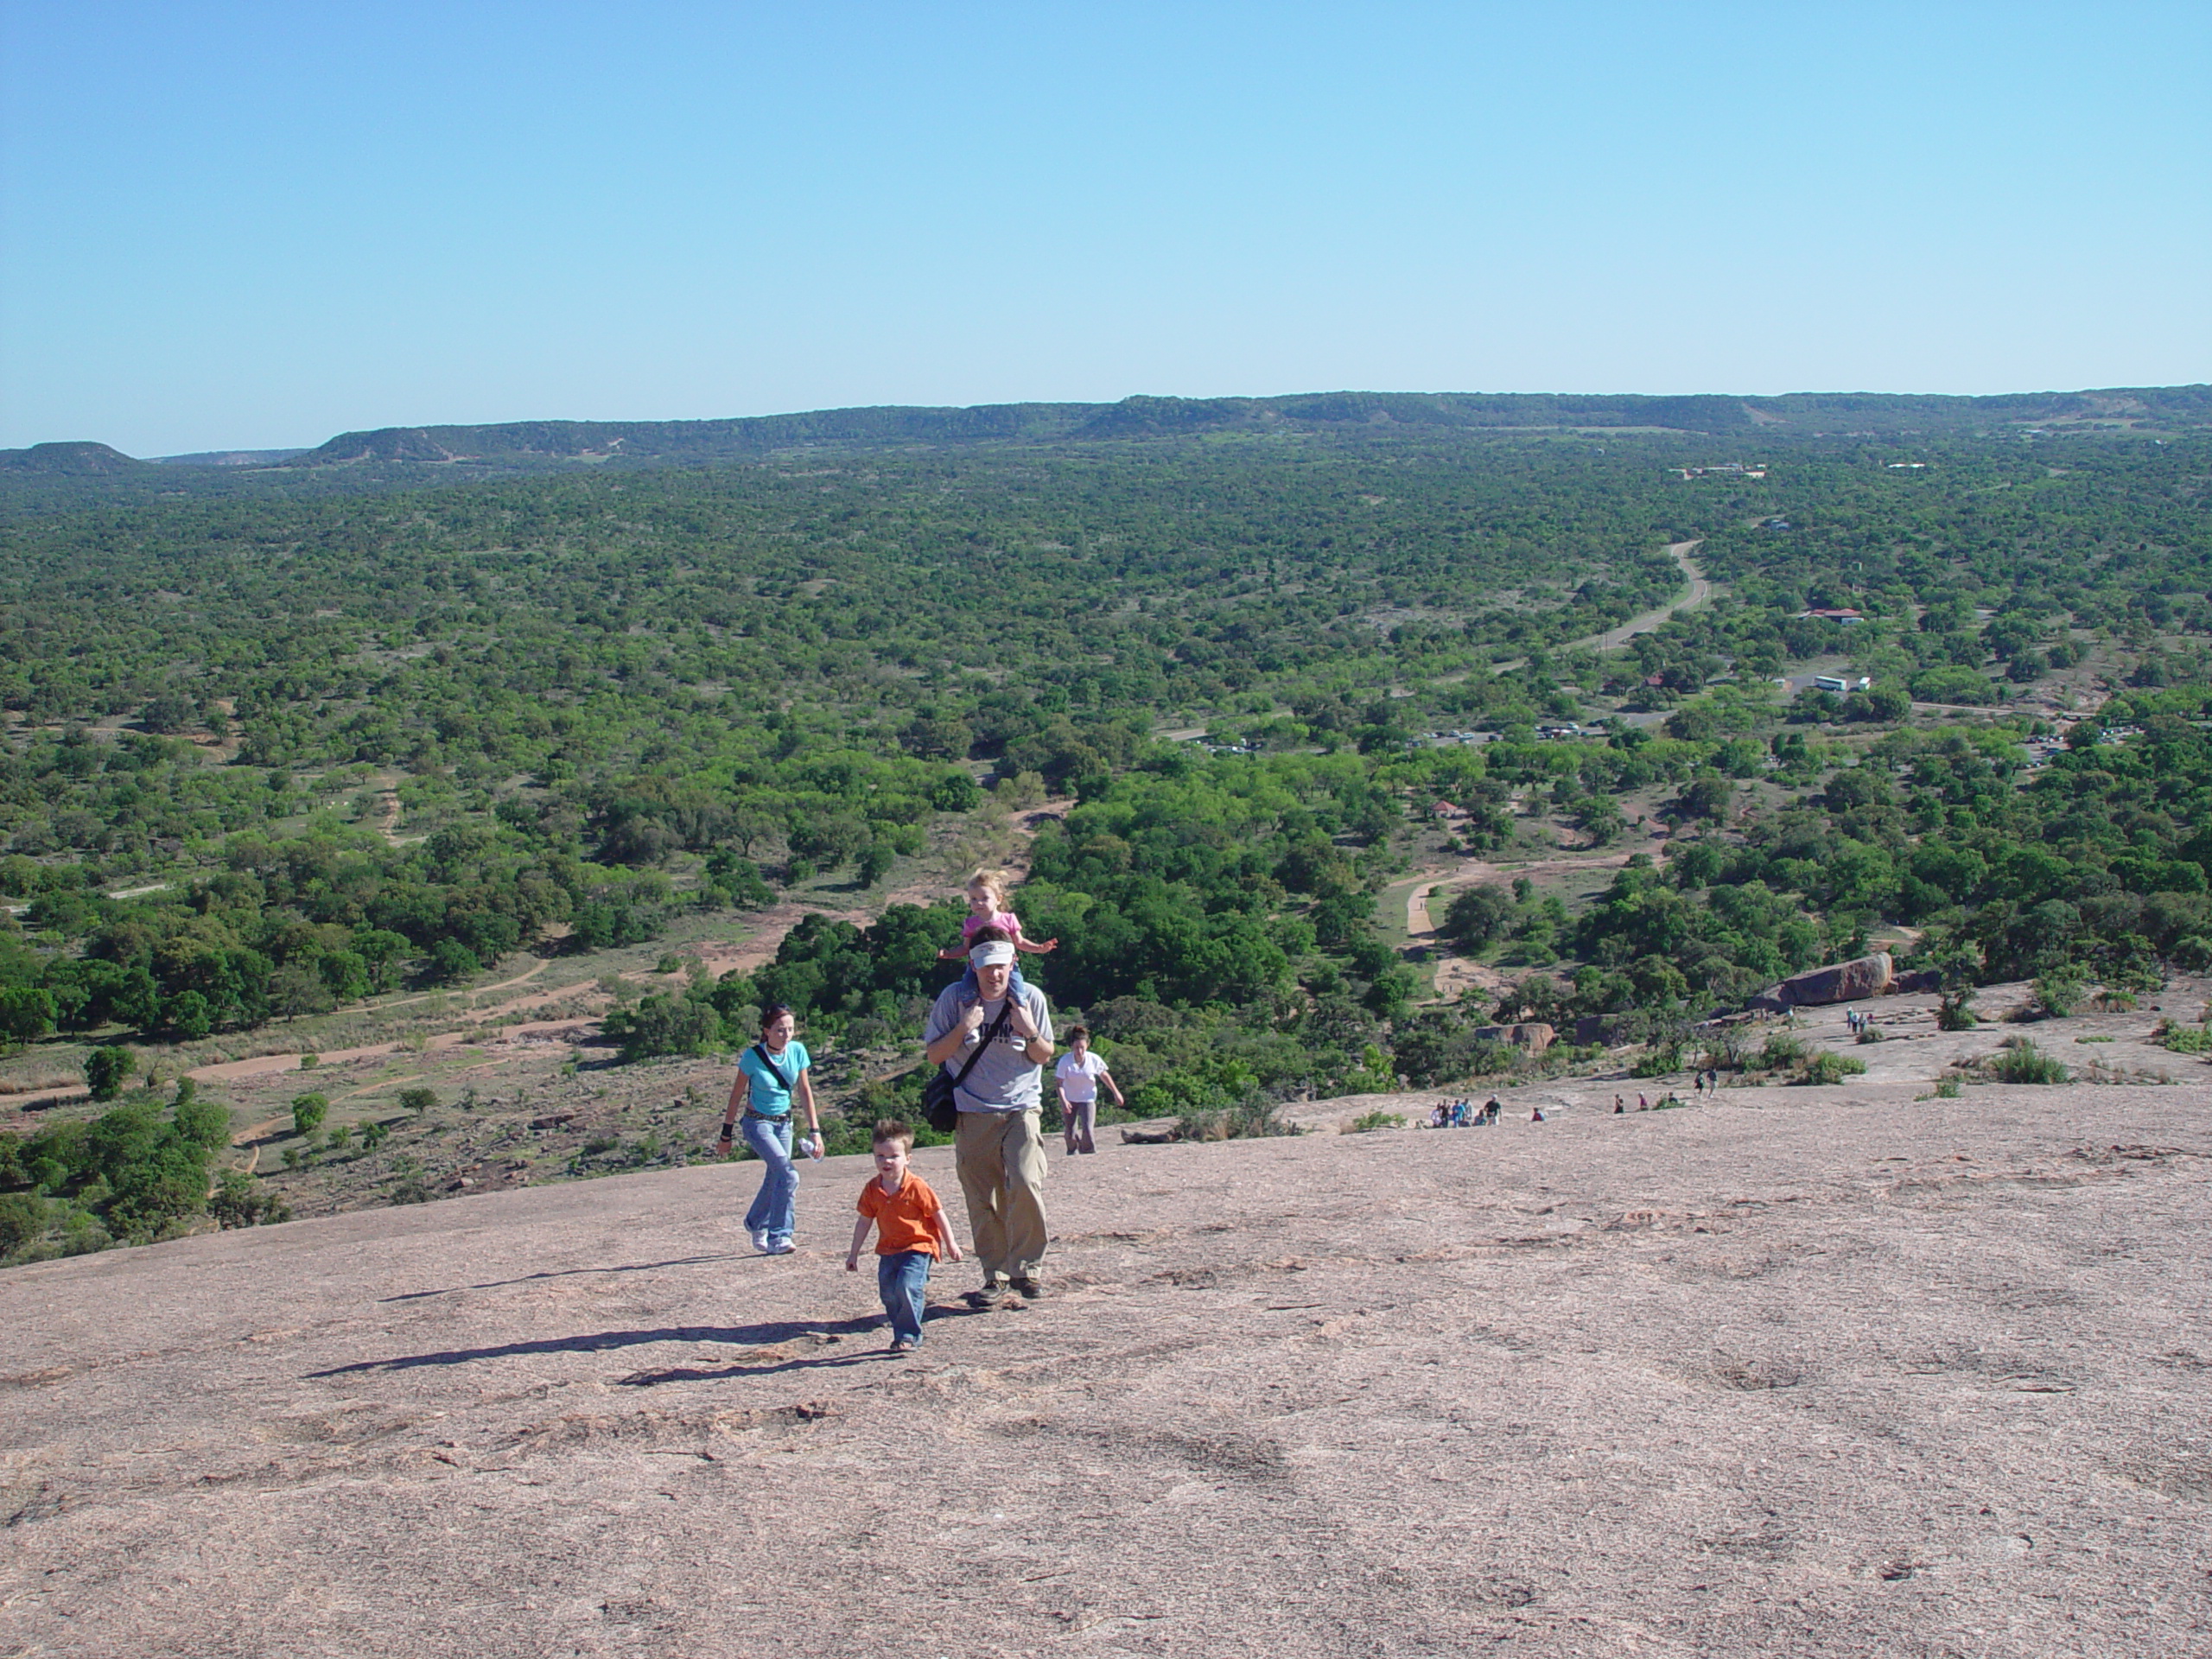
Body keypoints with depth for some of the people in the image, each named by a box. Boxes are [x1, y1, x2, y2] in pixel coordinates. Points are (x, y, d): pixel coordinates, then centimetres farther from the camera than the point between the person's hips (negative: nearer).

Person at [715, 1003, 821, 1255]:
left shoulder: (797, 1051, -7)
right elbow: (736, 1095, -8)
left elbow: (805, 1091, 1)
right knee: (788, 1174, -21)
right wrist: (726, 1135, -3)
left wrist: (814, 1130, -2)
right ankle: (778, 1237, -13)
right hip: (758, 1123, -5)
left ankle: (756, 1225, 41)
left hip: (784, 1123, 5)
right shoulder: (752, 1057, -18)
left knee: (775, 1180, 14)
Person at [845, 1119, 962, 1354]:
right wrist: (853, 1254, 12)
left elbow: (938, 1214, -4)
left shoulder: (916, 1187, -13)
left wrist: (950, 1243, 0)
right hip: (888, 1250, 5)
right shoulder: (872, 1190, 1)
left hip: (918, 1248, -5)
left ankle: (909, 1336, -8)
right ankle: (901, 1333, 19)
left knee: (907, 1287, -20)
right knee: (888, 1294, 3)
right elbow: (864, 1222, 10)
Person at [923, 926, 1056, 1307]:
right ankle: (995, 1277, 11)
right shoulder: (954, 998, -1)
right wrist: (963, 1028, -14)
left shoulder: (1030, 997, 0)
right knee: (982, 1202, -1)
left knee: (1025, 1185, -19)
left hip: (1020, 1109, -1)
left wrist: (1030, 1033, -12)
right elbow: (933, 1055, 2)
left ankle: (1027, 1268, -3)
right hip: (972, 1114, 1)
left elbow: (1045, 1057, 8)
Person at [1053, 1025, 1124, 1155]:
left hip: (1088, 1099, 0)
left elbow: (1104, 1076, 3)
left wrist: (1116, 1092, 10)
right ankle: (1072, 1150, 35)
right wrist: (1063, 1100, -28)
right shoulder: (1065, 1061, -20)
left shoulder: (1094, 1060, -15)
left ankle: (1087, 1151, 8)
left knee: (1088, 1129, -17)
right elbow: (1059, 1083, -15)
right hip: (1069, 1099, 0)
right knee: (1070, 1132, 2)